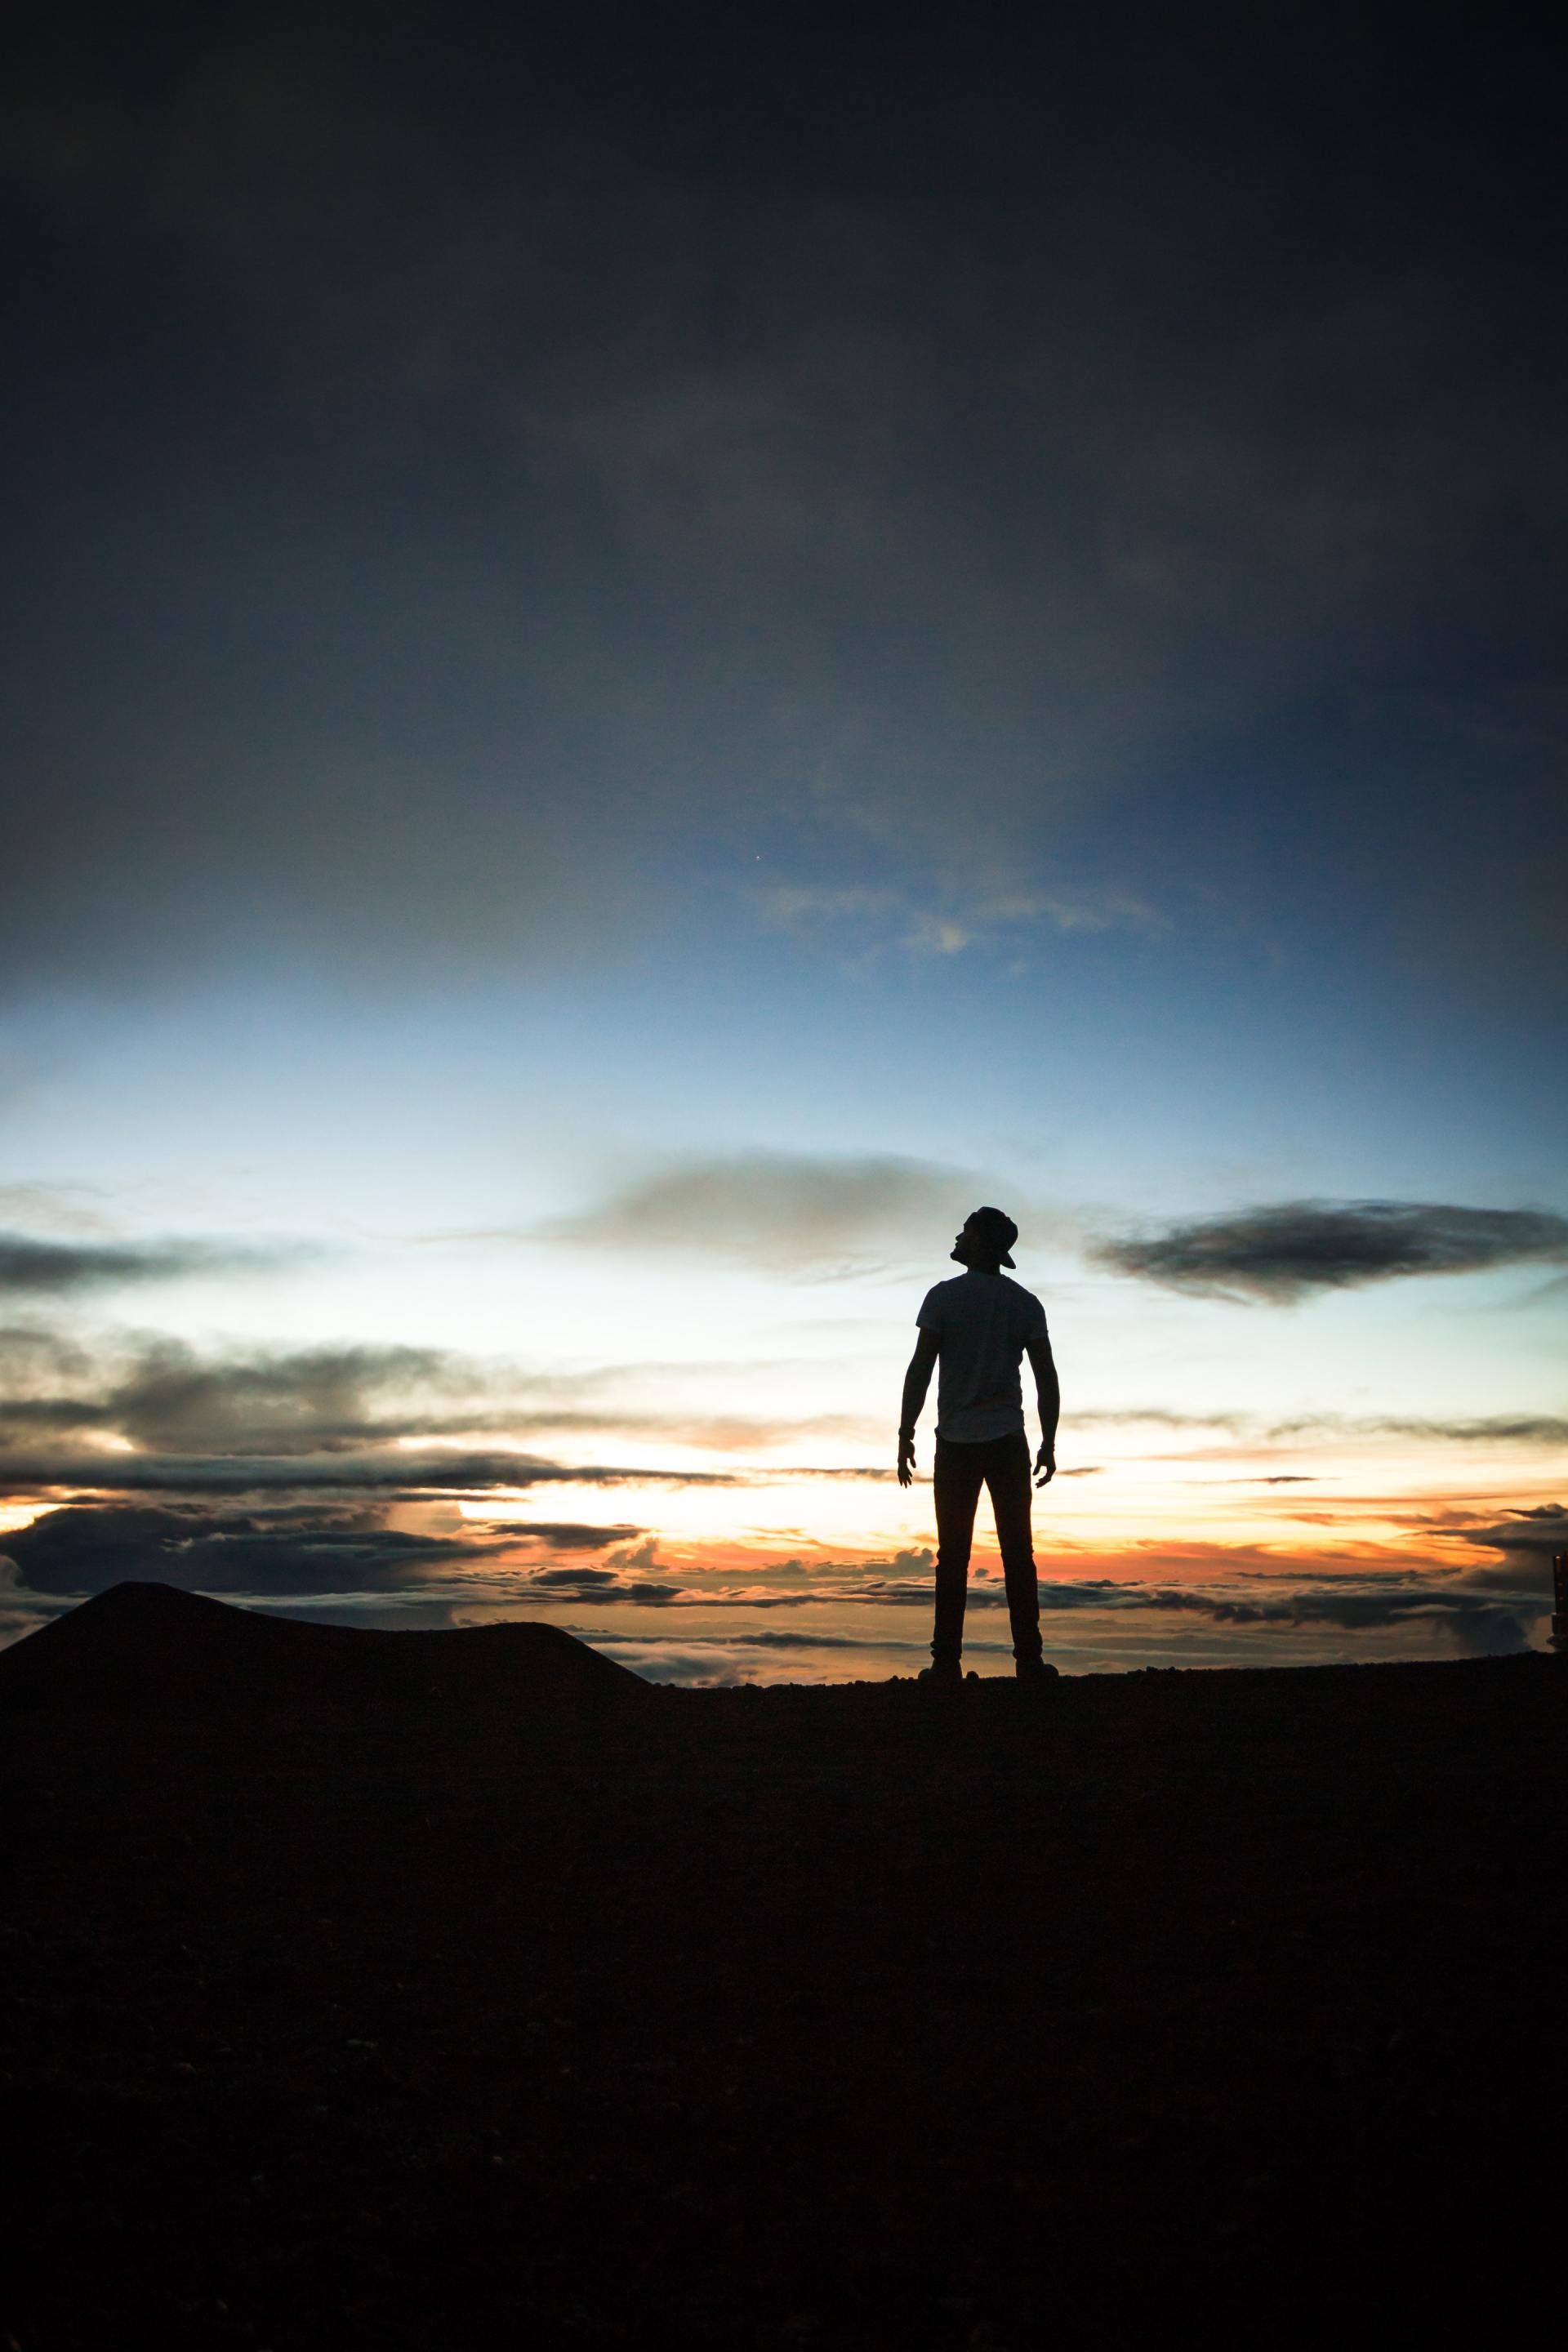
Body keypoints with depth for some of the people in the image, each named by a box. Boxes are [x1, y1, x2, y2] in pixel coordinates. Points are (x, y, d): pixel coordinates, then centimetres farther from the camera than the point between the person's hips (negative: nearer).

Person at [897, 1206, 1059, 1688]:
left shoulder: (944, 1297, -2)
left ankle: (947, 1663, 0)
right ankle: (1028, 1660, 2)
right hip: (1008, 1440, 2)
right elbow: (1047, 1378, 2)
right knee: (1017, 1552, 4)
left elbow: (920, 1369, -6)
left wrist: (905, 1436, -1)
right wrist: (1049, 1444, 8)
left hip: (956, 1442, -1)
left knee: (953, 1555, 2)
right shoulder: (1025, 1303, 6)